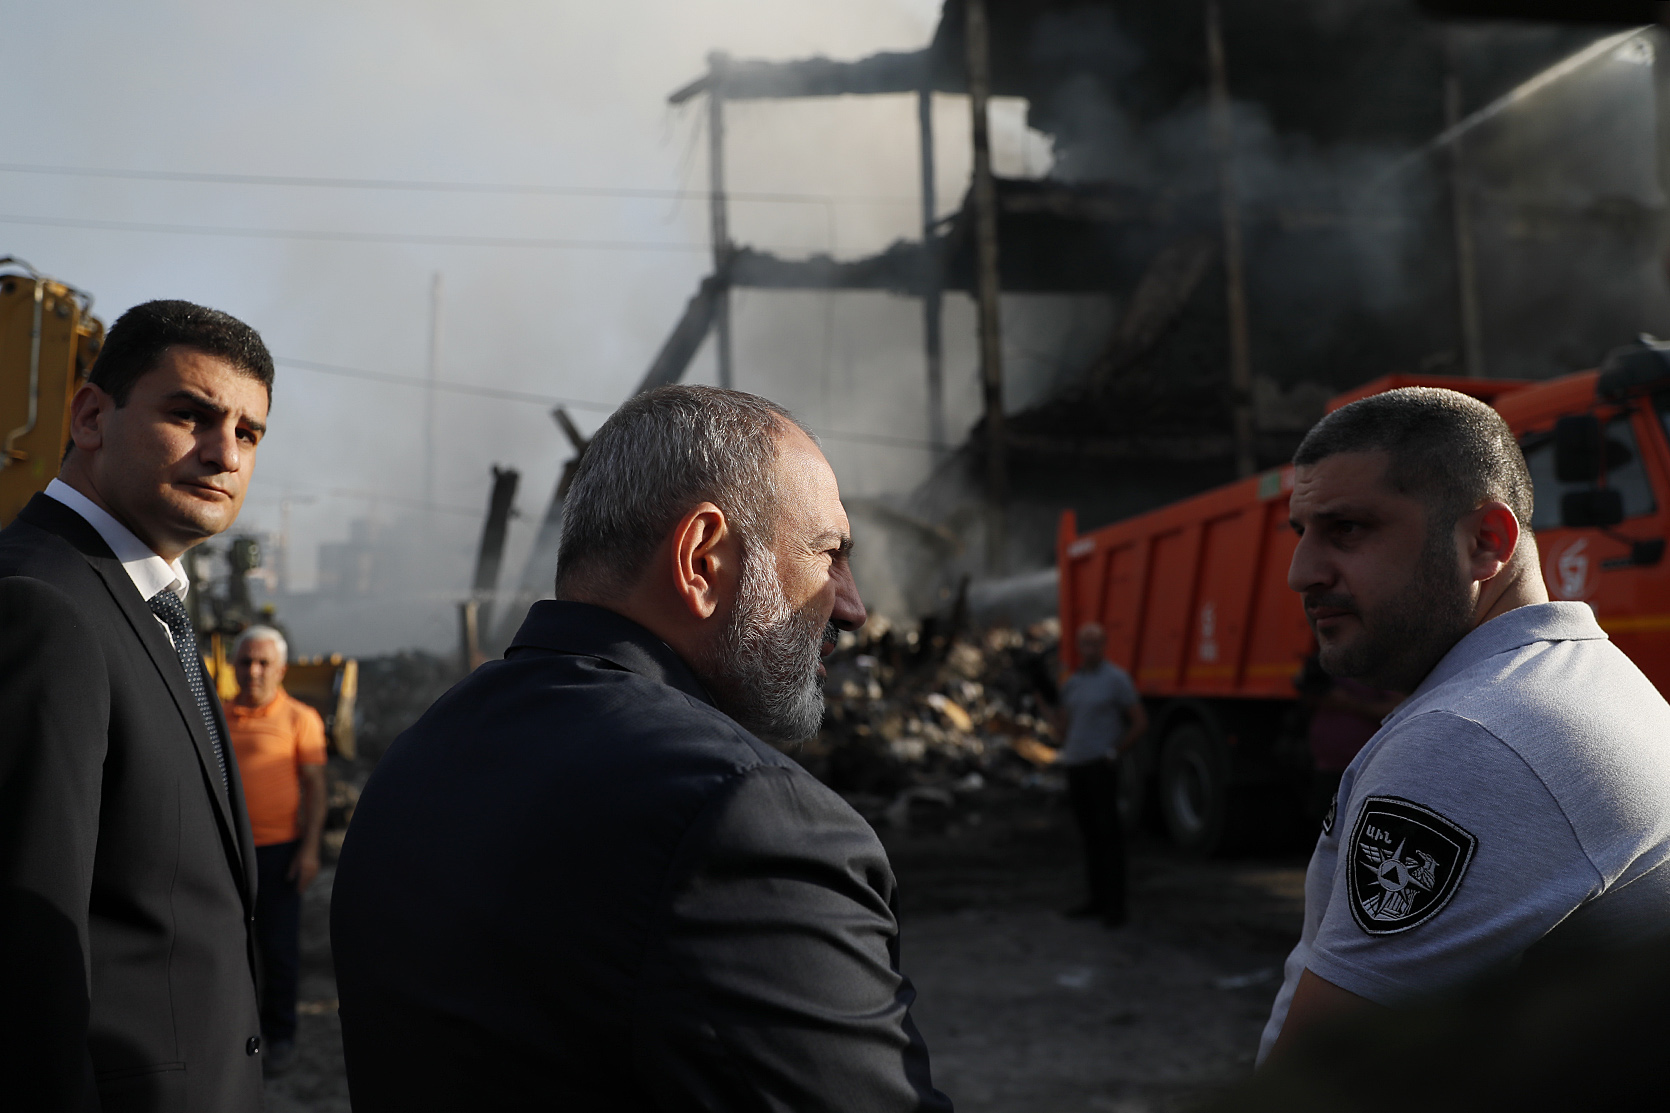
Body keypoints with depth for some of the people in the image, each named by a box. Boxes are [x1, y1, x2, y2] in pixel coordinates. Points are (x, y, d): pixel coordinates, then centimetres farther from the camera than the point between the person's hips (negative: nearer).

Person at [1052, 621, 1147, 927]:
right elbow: (1063, 721, 30)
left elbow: (1140, 722, -5)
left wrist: (1116, 752, -6)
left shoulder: (1116, 678, -5)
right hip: (1075, 766, 6)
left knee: (1110, 834, -5)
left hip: (1101, 766, -6)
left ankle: (1115, 905, -3)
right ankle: (1096, 899, 18)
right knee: (1089, 835, 11)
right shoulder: (1071, 682, 14)